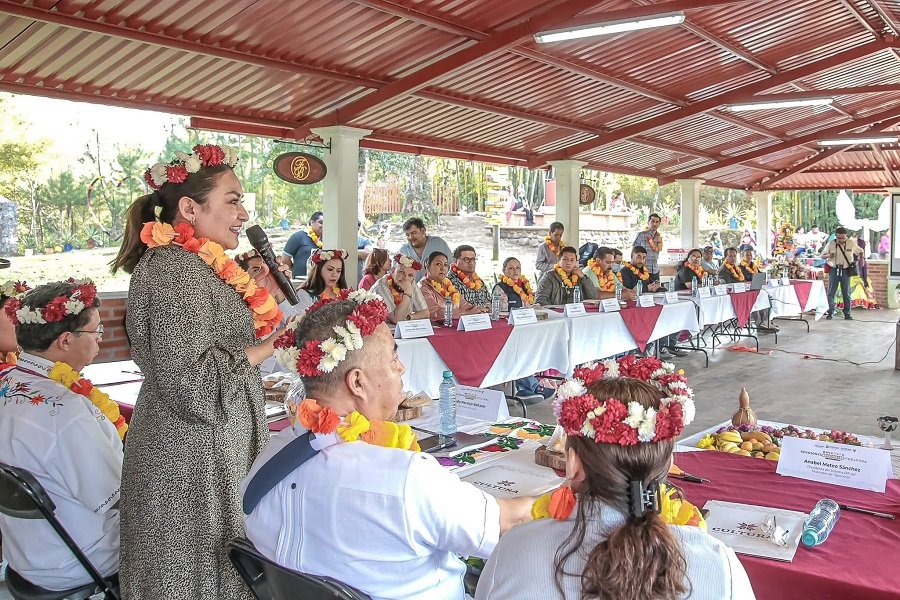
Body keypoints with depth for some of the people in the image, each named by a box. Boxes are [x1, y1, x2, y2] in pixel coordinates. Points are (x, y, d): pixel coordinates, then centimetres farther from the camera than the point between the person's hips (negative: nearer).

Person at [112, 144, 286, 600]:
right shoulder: (176, 269, -19)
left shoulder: (194, 264, 12)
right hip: (195, 463, -10)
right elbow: (193, 384, -26)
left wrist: (259, 294, 11)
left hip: (203, 449, 10)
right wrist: (270, 346, -16)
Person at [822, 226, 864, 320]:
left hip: (846, 270, 0)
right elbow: (822, 256, 2)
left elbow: (861, 251, 17)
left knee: (846, 293, 6)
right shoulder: (831, 244, -2)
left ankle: (847, 313, 13)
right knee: (831, 292, -1)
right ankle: (830, 312, 5)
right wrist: (828, 255, -17)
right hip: (834, 270, 0)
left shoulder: (851, 243, 0)